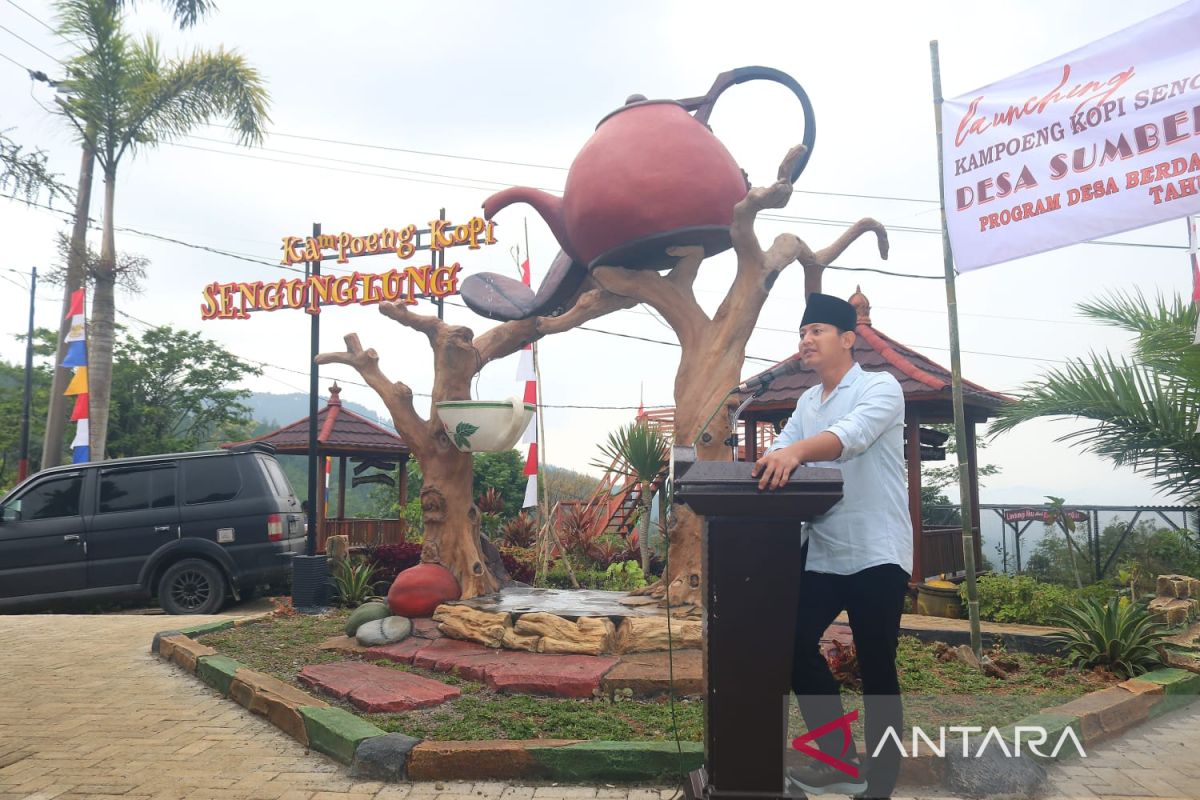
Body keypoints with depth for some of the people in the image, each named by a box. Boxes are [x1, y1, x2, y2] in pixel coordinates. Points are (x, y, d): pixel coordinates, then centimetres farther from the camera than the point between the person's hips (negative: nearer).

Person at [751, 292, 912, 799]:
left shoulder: (881, 387, -8)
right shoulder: (806, 402, 16)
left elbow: (852, 434, -29)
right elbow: (779, 455, 6)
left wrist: (797, 450, -46)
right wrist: (766, 465, -16)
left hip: (875, 553, -7)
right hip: (821, 552, 7)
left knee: (876, 670, 2)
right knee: (795, 644, 7)